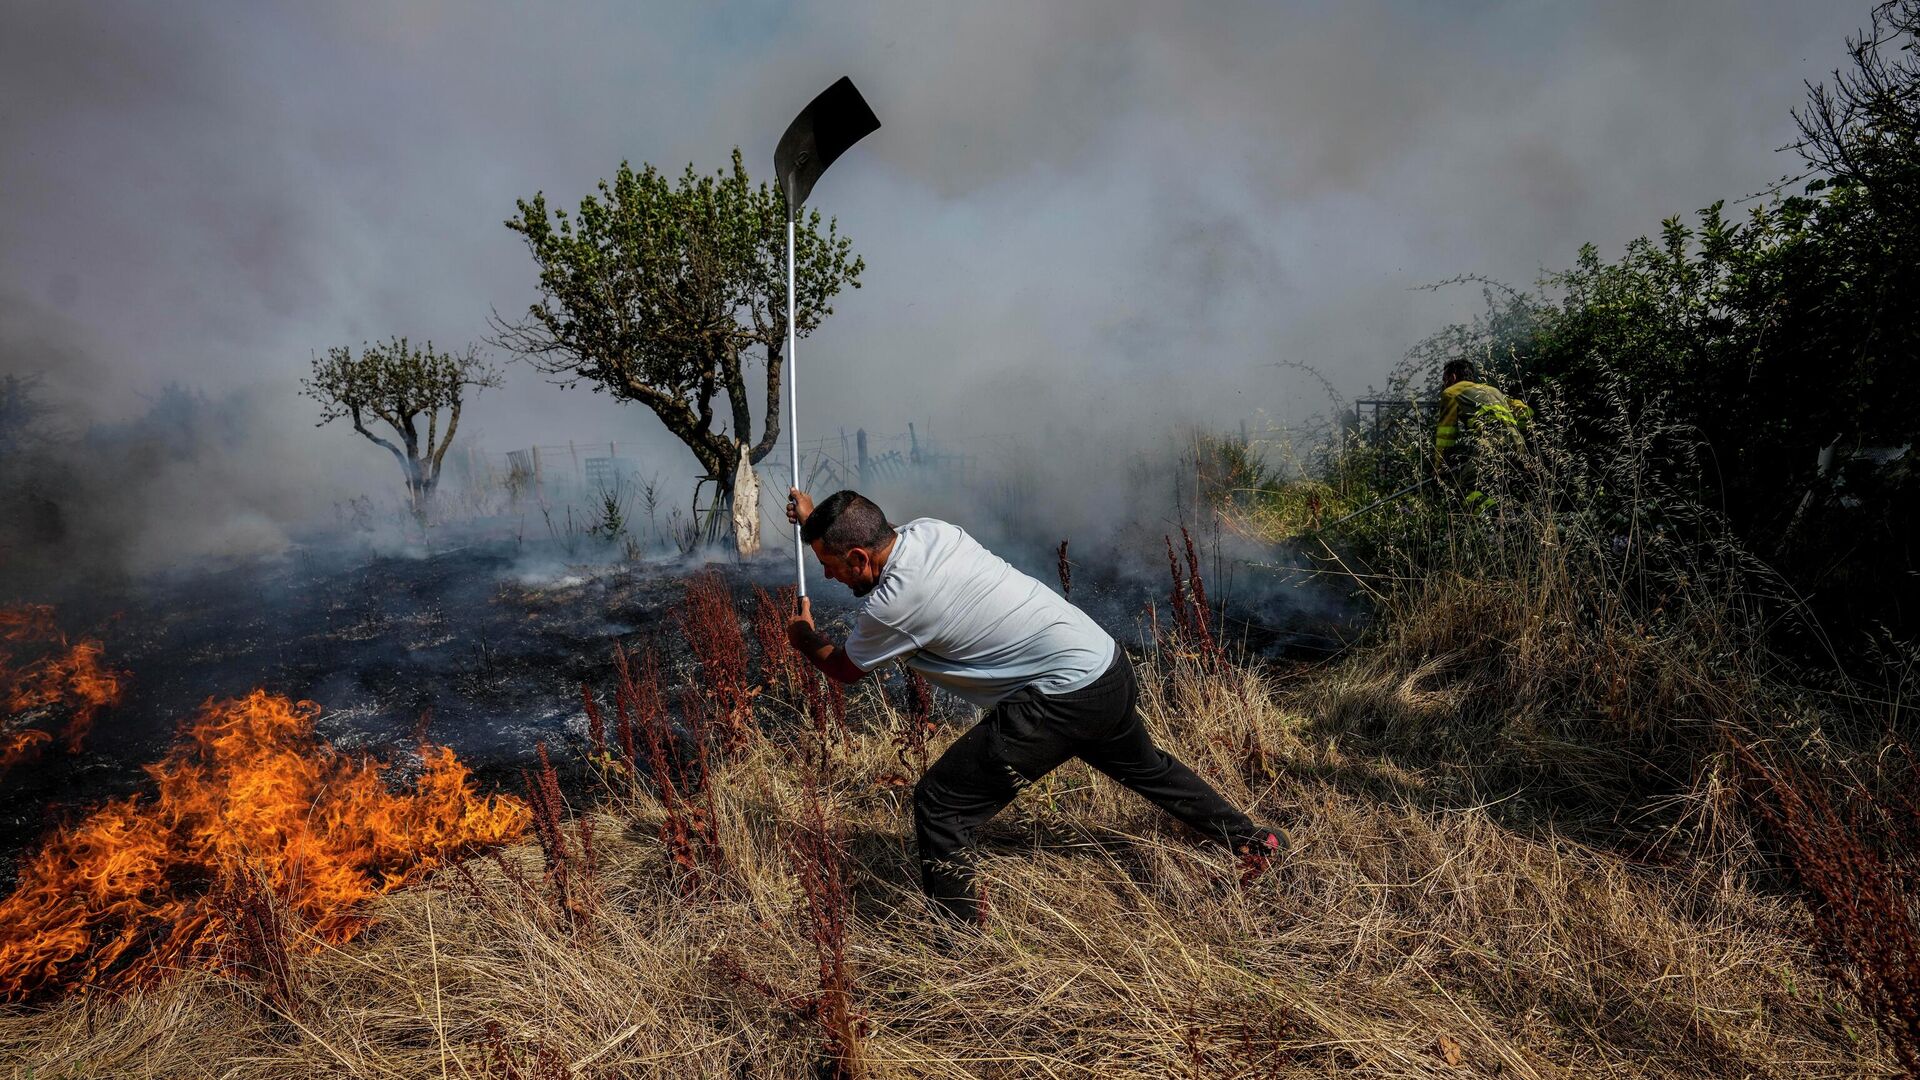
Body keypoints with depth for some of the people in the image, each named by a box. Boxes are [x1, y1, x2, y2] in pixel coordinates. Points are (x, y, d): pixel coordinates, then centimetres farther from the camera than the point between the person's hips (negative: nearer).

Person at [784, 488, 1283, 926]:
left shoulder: (892, 604, -21)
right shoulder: (927, 530, -1)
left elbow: (842, 668, 2)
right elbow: (859, 532, 27)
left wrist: (804, 638, 21)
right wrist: (817, 521, 27)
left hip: (1066, 699, -9)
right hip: (1110, 667, 9)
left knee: (940, 803, -3)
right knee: (1145, 766, 34)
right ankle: (1253, 841, 53)